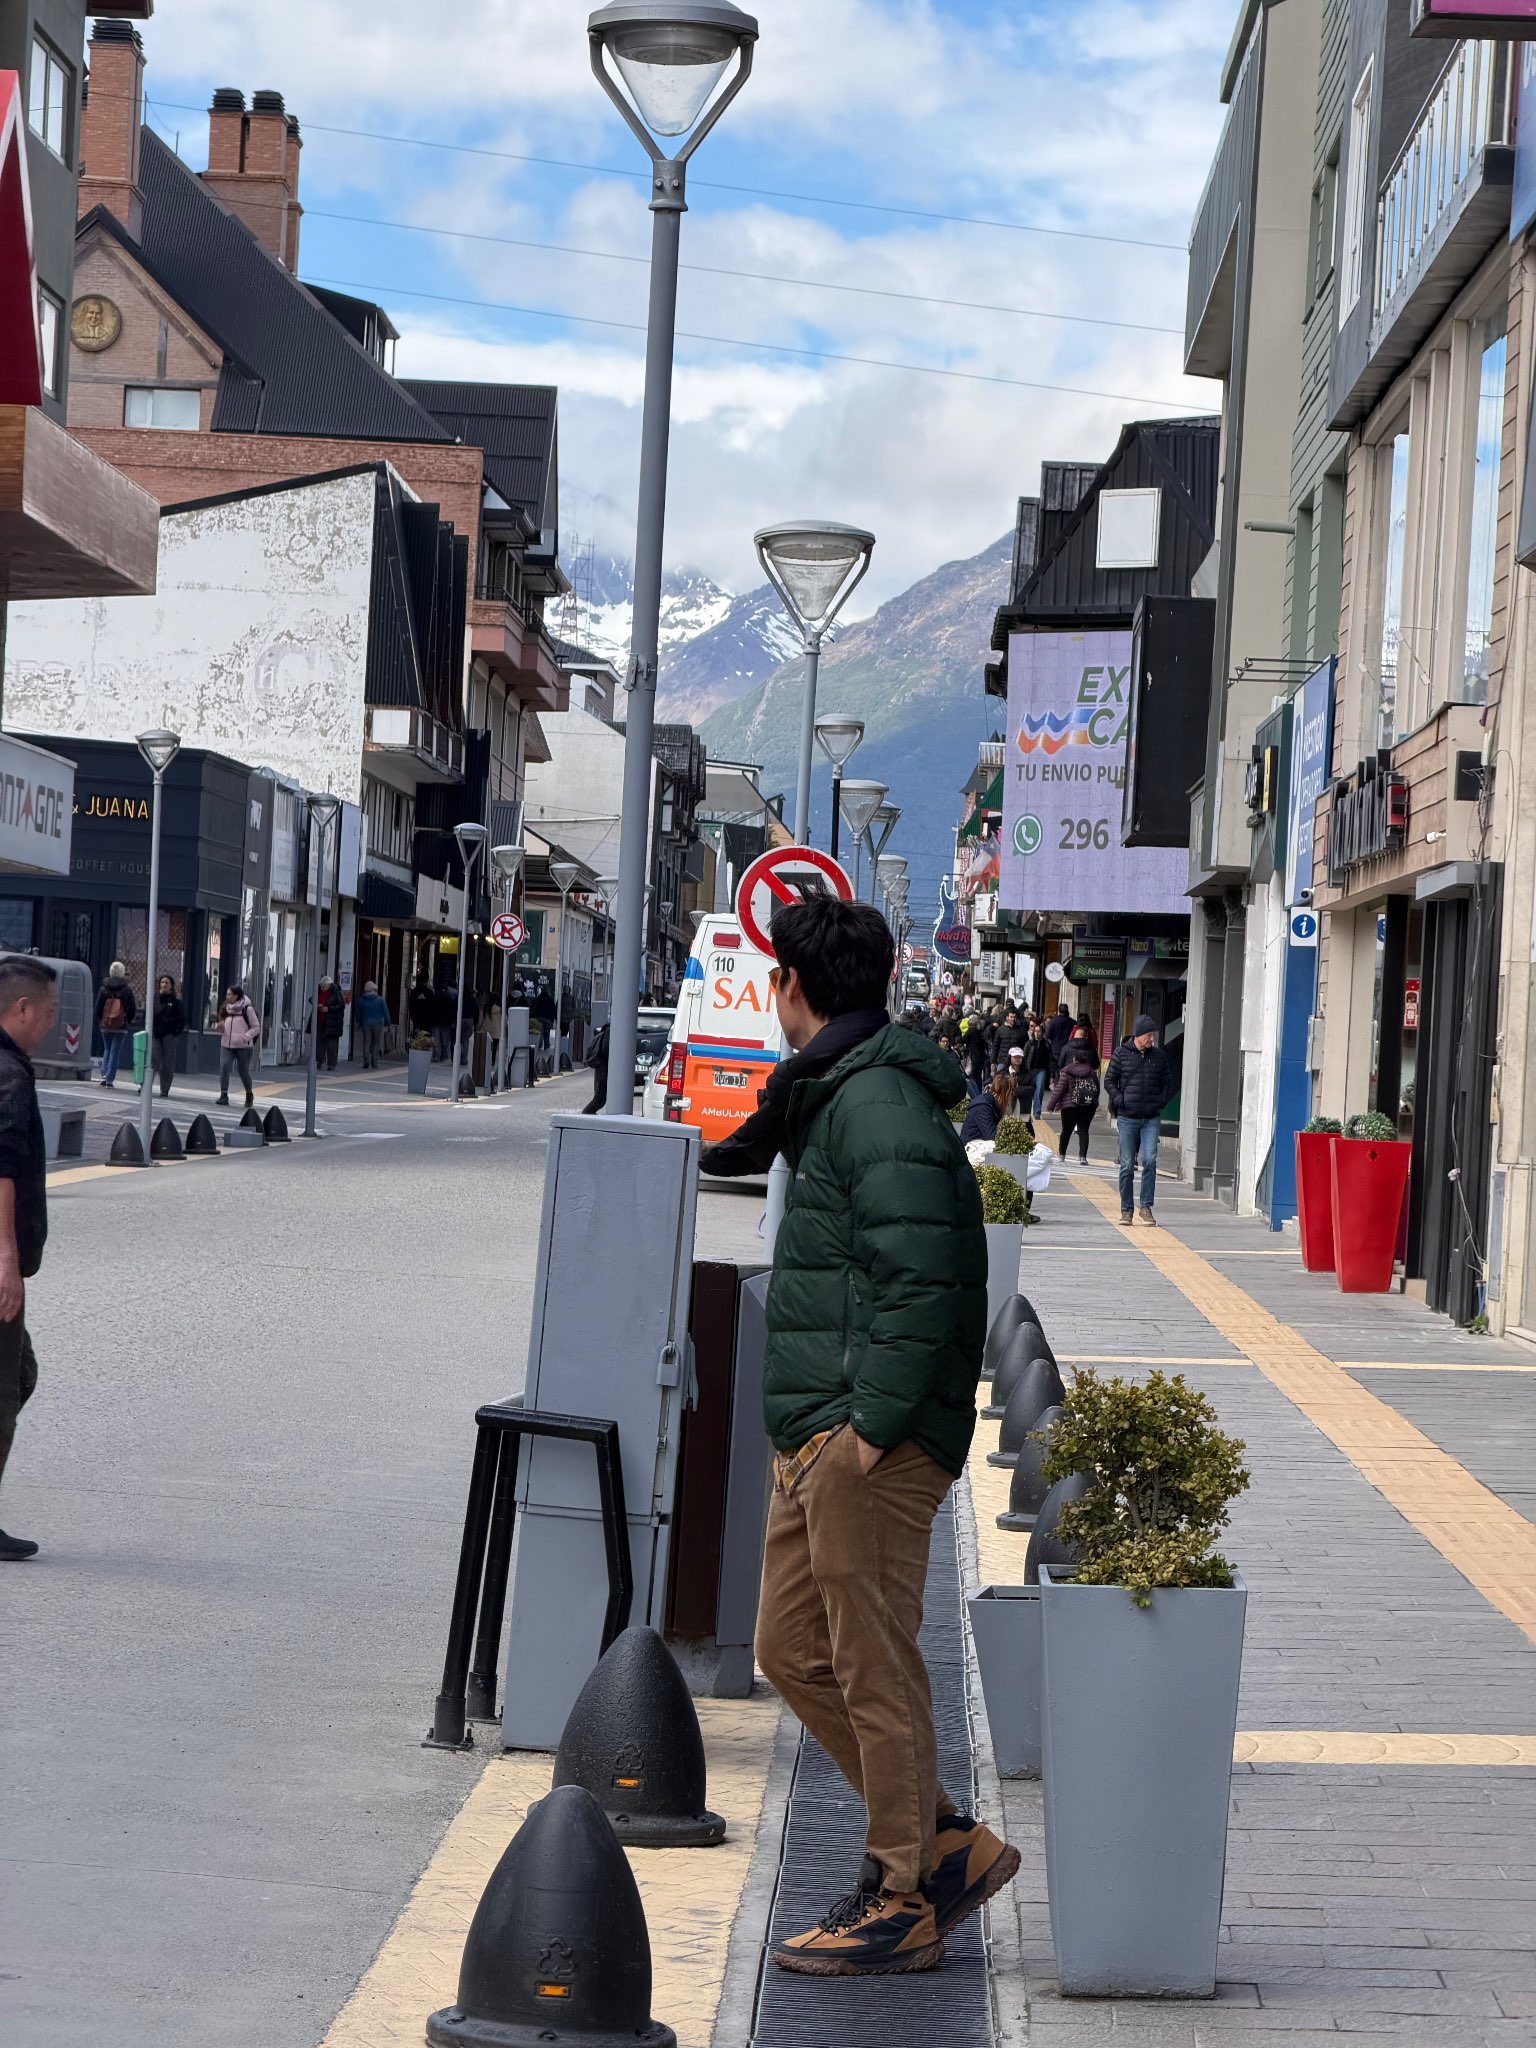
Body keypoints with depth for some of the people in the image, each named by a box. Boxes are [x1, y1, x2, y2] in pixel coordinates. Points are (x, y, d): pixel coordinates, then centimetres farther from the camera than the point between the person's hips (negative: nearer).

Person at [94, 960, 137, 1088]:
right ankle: (110, 1078, -5)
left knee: (107, 1049, 17)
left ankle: (104, 1075, 3)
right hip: (121, 1027, -2)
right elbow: (133, 1009, -3)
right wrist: (128, 1022, 11)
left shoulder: (103, 989, 0)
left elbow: (98, 1008, 2)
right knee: (115, 1051, 1)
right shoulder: (127, 991, -5)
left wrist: (99, 1023, 14)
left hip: (105, 1026, 2)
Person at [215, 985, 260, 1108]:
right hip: (226, 1044, 4)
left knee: (244, 1071, 6)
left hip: (243, 1046, -4)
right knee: (224, 1066, -17)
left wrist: (246, 1037, -17)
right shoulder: (226, 1008, 10)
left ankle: (249, 1095, 30)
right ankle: (224, 1095, -17)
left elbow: (256, 1027, -2)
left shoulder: (247, 1009, -5)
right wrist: (220, 1027, -1)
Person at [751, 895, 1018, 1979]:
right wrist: (822, 1430, 18)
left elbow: (919, 1278, -23)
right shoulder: (832, 1095, 18)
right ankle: (949, 1843, 21)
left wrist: (875, 1425, -22)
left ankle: (905, 1906, 8)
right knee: (794, 1648, 14)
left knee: (874, 1668, -2)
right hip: (820, 1437, 11)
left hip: (871, 1442, -11)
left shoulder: (880, 1102, -15)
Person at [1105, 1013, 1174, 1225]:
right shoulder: (1121, 1054, 1)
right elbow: (1109, 1081, 5)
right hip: (1127, 1118, -1)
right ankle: (1126, 1210, 11)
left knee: (1149, 1160, -13)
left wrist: (1161, 1102, 2)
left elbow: (1168, 1082, 17)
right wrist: (1120, 1101, -7)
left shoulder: (1159, 1055, 7)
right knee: (1127, 1165, 3)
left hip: (1151, 1119, 1)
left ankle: (1146, 1207, -5)